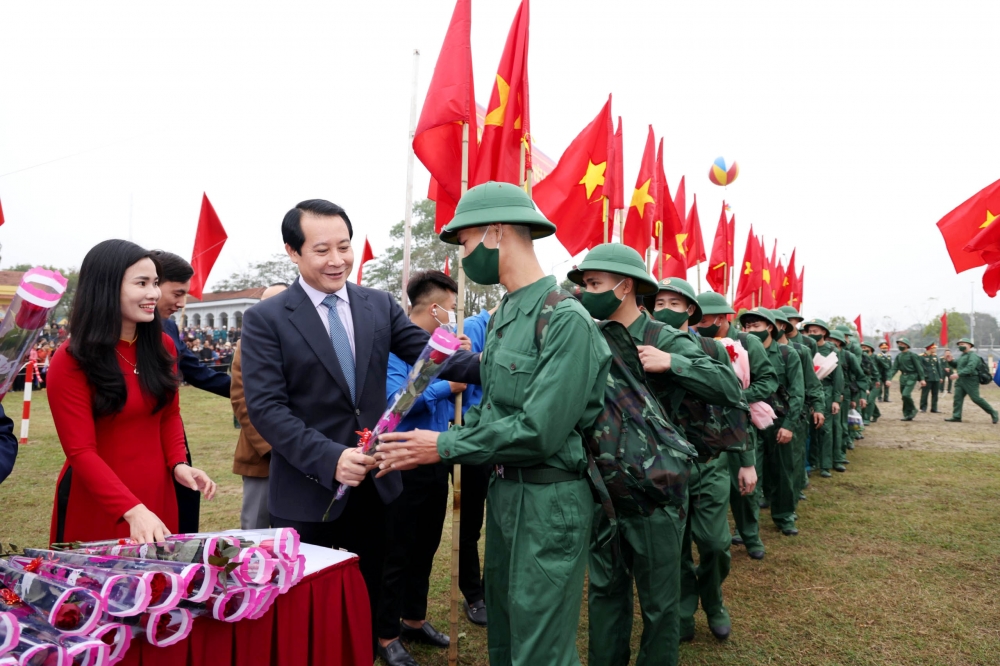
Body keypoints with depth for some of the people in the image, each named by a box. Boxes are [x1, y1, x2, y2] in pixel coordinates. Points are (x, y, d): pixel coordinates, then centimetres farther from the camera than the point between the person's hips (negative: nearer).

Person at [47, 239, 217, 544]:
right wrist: (132, 510, -30)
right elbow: (80, 451, -18)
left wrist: (178, 464, -9)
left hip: (157, 497, 5)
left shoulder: (162, 346, 1)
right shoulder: (70, 362, -14)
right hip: (95, 505, -4)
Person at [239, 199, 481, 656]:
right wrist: (329, 458, -27)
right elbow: (265, 407, -15)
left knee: (366, 607, 21)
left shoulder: (379, 305, 3)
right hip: (307, 493, -3)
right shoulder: (265, 319, -8)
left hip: (372, 484, 4)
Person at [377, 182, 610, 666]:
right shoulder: (502, 316, 9)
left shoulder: (565, 319, -19)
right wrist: (421, 447, -1)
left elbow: (540, 431, -23)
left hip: (549, 499, -8)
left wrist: (444, 447, -15)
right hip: (502, 490, 9)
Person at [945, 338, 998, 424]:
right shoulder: (962, 356, 19)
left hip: (970, 380, -8)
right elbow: (957, 365, 25)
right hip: (960, 381, 8)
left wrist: (958, 374, -34)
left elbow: (970, 368, -24)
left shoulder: (973, 355, -10)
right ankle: (956, 417, -4)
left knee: (976, 398, -6)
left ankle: (993, 413, 11)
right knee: (957, 398, -2)